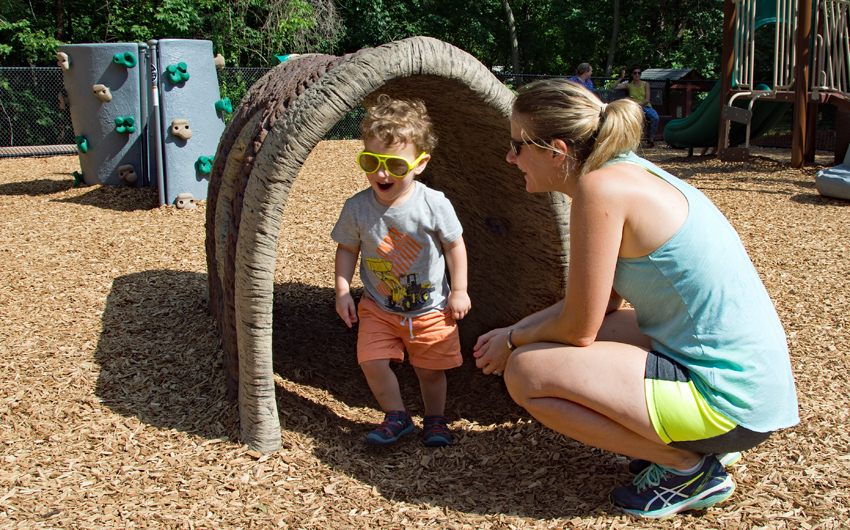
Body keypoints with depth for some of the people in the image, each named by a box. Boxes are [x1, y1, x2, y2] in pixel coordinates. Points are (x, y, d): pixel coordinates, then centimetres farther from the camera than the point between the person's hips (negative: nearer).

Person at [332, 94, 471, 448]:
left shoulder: (435, 205, -18)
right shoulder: (357, 208, -13)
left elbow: (454, 246, -4)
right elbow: (347, 249, 2)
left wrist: (459, 290, -2)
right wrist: (343, 290, -5)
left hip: (431, 308, -1)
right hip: (378, 308, 2)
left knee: (430, 368, 8)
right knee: (372, 361, -10)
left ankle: (435, 419, 35)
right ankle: (396, 416, 15)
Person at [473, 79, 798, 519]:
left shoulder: (600, 188, -19)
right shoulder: (629, 172, 9)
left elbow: (578, 327, -15)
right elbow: (598, 304, 16)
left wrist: (513, 341, 4)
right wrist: (515, 331, 15)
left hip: (728, 402, -10)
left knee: (525, 371, -12)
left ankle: (688, 468, 0)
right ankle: (701, 445, 17)